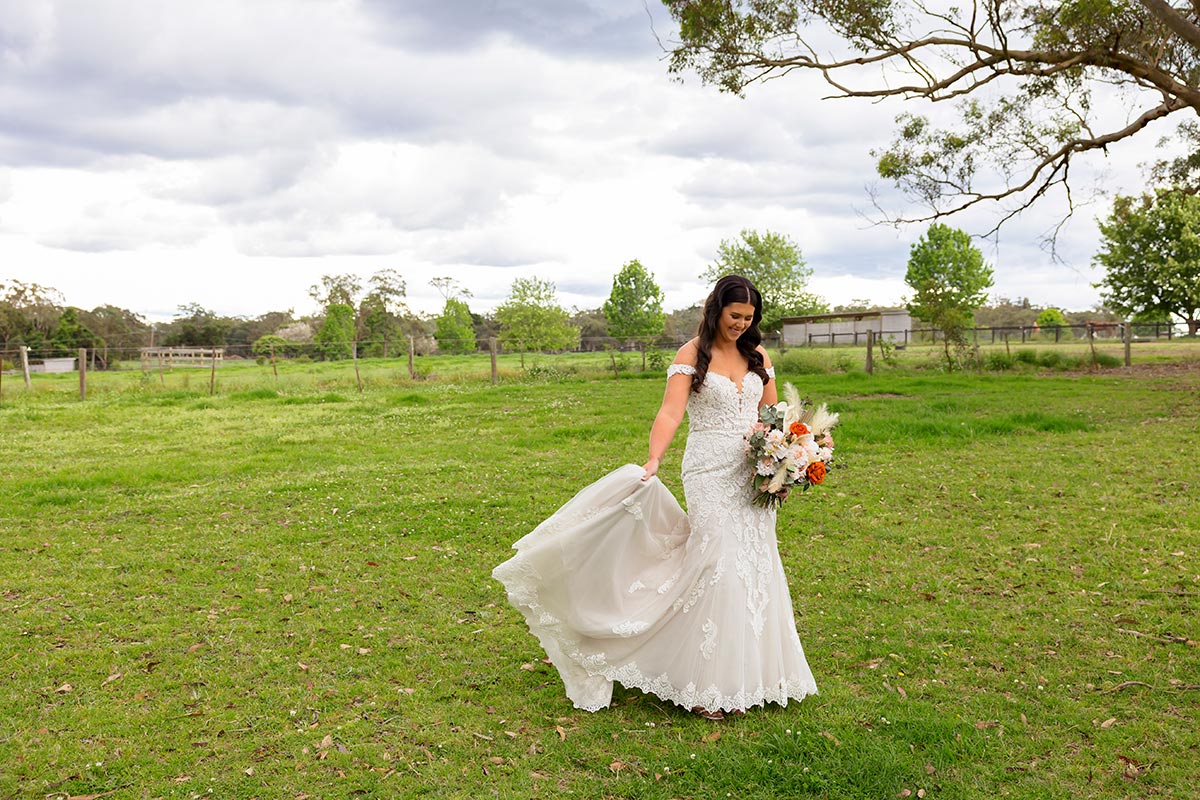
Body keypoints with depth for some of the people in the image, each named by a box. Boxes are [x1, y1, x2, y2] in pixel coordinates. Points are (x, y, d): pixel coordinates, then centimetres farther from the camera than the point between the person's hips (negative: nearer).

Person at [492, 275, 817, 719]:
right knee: (717, 565, -9)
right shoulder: (691, 355, -4)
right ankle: (705, 684, 2)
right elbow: (671, 412, -16)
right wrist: (653, 461, -31)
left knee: (754, 565, 7)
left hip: (754, 474, 5)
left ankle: (745, 673, 21)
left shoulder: (757, 355, 11)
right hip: (710, 472, -5)